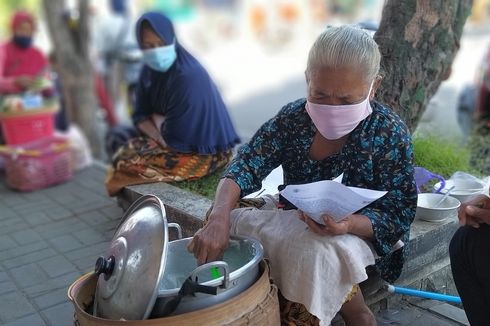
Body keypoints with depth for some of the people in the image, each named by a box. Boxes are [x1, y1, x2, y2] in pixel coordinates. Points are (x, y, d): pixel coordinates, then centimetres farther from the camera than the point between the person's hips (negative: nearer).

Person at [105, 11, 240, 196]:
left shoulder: (189, 76, -26)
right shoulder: (150, 71, 0)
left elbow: (175, 132, -23)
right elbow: (140, 116, 3)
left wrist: (157, 119, -3)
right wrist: (162, 137, -14)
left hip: (203, 153, -8)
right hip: (177, 140, 8)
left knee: (125, 164, -13)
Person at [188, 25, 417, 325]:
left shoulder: (390, 134, -17)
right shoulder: (293, 118, -10)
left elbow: (398, 216, -17)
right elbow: (246, 166, -18)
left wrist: (348, 224, -39)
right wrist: (220, 217, -39)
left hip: (358, 233, -4)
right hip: (293, 220, 5)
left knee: (315, 250, -35)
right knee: (232, 220, -16)